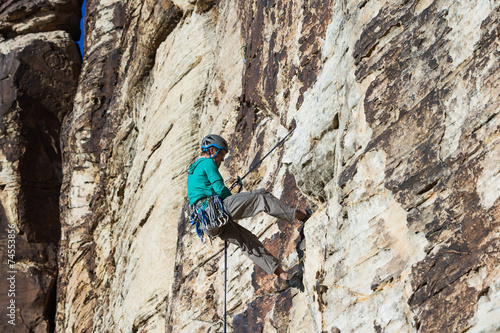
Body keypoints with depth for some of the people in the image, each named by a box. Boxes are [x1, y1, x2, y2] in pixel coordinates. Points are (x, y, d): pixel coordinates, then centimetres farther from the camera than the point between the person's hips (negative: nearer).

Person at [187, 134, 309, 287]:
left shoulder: (193, 170, 31)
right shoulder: (208, 162, 1)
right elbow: (220, 189, -7)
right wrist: (234, 199, 11)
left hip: (207, 225, 10)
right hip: (215, 210, -10)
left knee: (248, 241, 11)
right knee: (261, 197, -7)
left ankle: (283, 274, 8)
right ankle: (302, 216, -2)